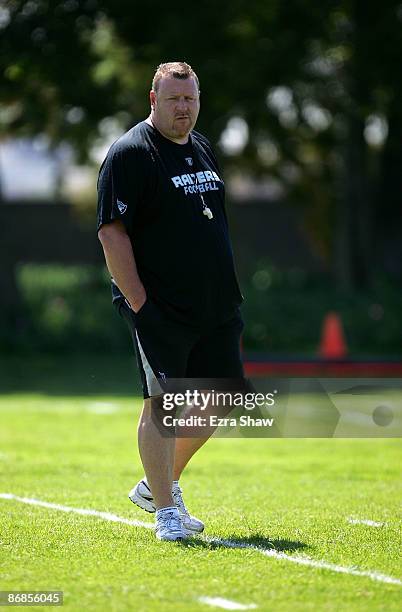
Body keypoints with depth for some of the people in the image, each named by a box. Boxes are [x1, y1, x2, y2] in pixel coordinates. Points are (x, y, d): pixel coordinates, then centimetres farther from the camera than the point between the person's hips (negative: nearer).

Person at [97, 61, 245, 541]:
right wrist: (139, 302, -19)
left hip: (216, 308, 8)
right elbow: (112, 232, -14)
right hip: (159, 308, -8)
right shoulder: (131, 152, -9)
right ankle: (165, 511, -1)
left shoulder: (202, 149, 16)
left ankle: (157, 484, 27)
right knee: (162, 403, -9)